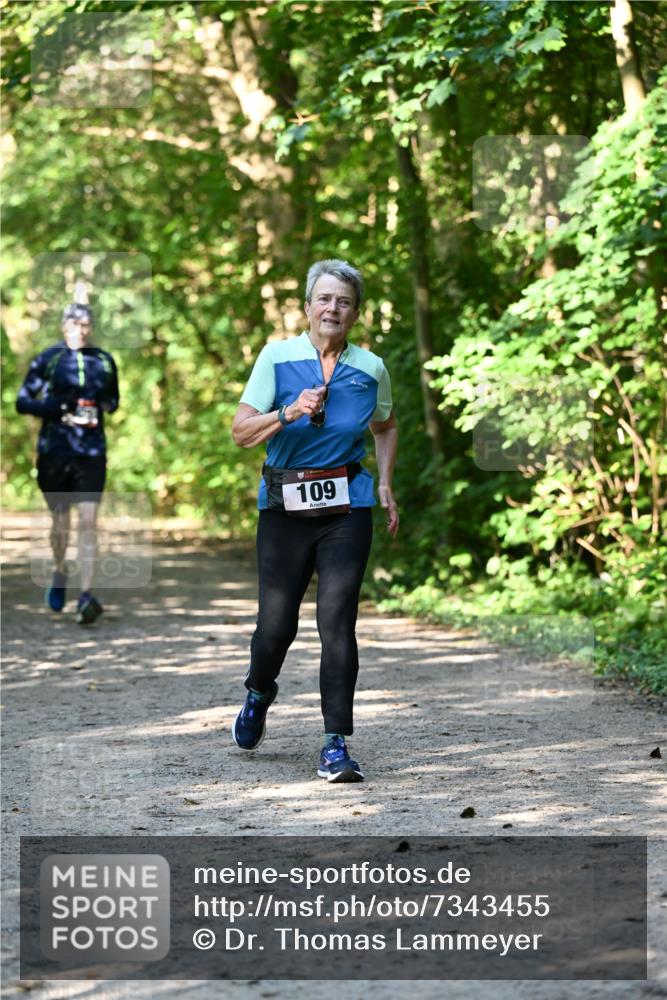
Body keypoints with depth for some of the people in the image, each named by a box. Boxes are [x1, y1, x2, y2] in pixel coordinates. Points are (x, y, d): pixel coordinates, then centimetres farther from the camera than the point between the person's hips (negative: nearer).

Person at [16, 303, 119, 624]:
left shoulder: (104, 361, 9)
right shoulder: (47, 359, 0)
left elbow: (113, 400, 22)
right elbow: (23, 401, -2)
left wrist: (99, 411, 0)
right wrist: (62, 410, -14)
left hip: (91, 452, 1)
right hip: (54, 450, -1)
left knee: (88, 520, -11)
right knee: (60, 519, 11)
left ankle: (86, 595, -17)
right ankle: (60, 571, 41)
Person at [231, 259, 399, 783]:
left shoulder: (371, 368, 6)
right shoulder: (277, 357, 0)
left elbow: (386, 427, 25)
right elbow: (241, 431, -3)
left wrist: (386, 483, 12)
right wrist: (289, 412, -19)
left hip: (347, 507, 0)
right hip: (284, 504, 0)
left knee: (337, 621, -10)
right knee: (277, 622, 2)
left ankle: (336, 745, -4)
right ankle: (259, 696, 36)